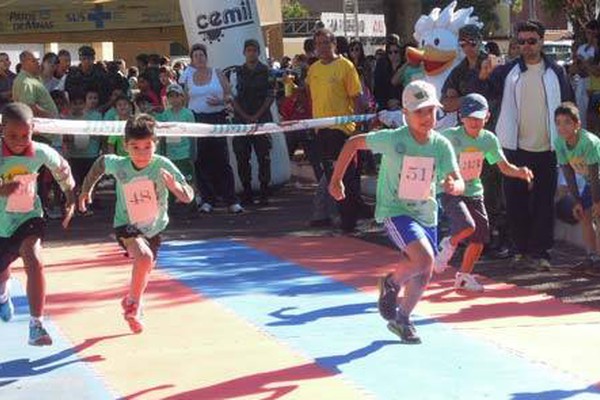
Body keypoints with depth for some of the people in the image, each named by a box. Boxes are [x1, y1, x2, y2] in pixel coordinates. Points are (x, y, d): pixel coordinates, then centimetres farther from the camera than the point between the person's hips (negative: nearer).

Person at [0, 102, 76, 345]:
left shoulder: (41, 152, -17)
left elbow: (62, 170, 5)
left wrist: (71, 200, 8)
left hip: (29, 218, 0)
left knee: (35, 262, -27)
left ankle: (37, 326, -22)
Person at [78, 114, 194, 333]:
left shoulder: (162, 165, -26)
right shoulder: (118, 165, -22)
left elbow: (188, 197, -28)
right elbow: (101, 161, 2)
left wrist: (174, 185, -48)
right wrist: (86, 189, 8)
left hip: (154, 228, 2)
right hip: (127, 225, -2)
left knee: (144, 269, 22)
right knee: (144, 258, -31)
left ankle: (132, 302, 55)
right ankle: (133, 303, -7)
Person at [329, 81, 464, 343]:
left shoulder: (442, 145, -7)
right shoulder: (393, 139, -16)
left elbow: (459, 182, -12)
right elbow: (353, 143, -5)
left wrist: (453, 186, -36)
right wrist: (336, 180, -3)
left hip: (426, 214, 5)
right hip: (395, 211, -5)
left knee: (422, 277, 11)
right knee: (424, 259, -26)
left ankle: (401, 319, 35)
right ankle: (391, 284, 4)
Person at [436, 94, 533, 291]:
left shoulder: (489, 139, -1)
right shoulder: (451, 136, -16)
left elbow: (505, 167, 2)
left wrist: (520, 172, -17)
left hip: (474, 192, 5)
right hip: (451, 192, -5)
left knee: (480, 239, 4)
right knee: (468, 227, -27)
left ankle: (464, 276, 24)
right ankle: (449, 244, 6)